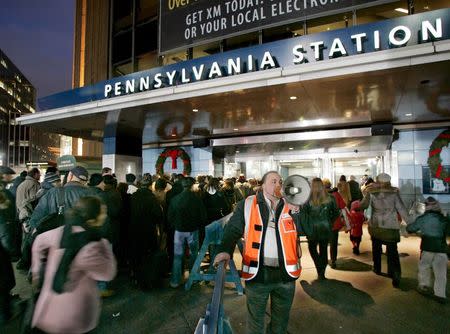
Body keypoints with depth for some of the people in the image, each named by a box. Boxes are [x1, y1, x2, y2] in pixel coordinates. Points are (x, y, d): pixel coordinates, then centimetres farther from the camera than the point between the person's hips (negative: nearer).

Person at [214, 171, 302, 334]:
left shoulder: (291, 205, 3)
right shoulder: (247, 205, -4)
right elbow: (233, 229, -4)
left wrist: (296, 211, -18)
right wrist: (225, 250, -19)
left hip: (285, 273, 3)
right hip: (258, 272, -3)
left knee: (281, 320, 24)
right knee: (255, 320, 15)